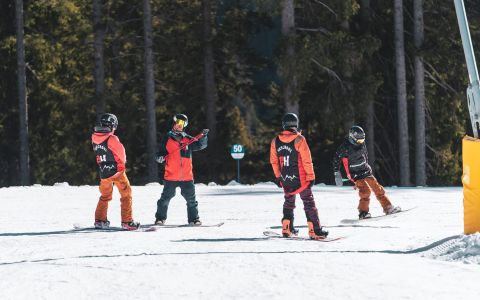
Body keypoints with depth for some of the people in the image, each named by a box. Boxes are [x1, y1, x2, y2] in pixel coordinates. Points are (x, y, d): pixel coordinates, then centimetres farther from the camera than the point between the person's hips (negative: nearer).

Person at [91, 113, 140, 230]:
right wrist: (122, 163, 13)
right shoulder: (112, 139, -18)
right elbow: (122, 155, -8)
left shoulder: (94, 138, -1)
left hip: (103, 172, 6)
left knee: (105, 196, 23)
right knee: (126, 194, 3)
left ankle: (99, 220, 24)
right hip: (116, 171, -6)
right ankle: (127, 222, -3)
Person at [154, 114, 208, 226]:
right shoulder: (167, 139, 3)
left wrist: (204, 136, -15)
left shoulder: (188, 139, 9)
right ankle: (160, 218, 12)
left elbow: (200, 145, 2)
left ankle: (194, 218, 13)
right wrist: (160, 158, -16)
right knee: (165, 198, 0)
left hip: (187, 176, 2)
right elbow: (160, 153, 6)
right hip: (171, 176, -2)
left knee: (191, 199, 5)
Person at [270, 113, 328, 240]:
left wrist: (278, 176, 20)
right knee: (309, 203, 2)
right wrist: (311, 176, -6)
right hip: (300, 179, -4)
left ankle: (287, 228, 23)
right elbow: (307, 160, -15)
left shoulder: (276, 141, -1)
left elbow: (274, 161, 9)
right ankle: (315, 230, -3)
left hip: (285, 180, 4)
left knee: (289, 202, 23)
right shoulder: (299, 140, -16)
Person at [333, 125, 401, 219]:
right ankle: (363, 212, -10)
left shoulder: (361, 144, 1)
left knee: (377, 188, 6)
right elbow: (336, 159, -11)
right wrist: (337, 174, -13)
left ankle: (388, 208, 15)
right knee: (365, 190, -20)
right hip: (355, 174, -6)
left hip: (366, 171, 6)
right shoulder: (345, 147, -17)